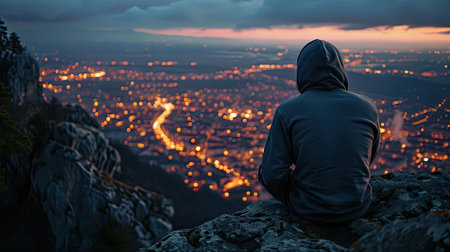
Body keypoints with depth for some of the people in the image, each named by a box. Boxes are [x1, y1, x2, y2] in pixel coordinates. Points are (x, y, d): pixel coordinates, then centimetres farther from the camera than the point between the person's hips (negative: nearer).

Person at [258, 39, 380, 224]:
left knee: (263, 171, 25)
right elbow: (368, 159, 9)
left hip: (308, 209, -3)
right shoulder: (367, 107, -7)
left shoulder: (287, 111, -17)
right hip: (357, 208, 4)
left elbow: (273, 176, -17)